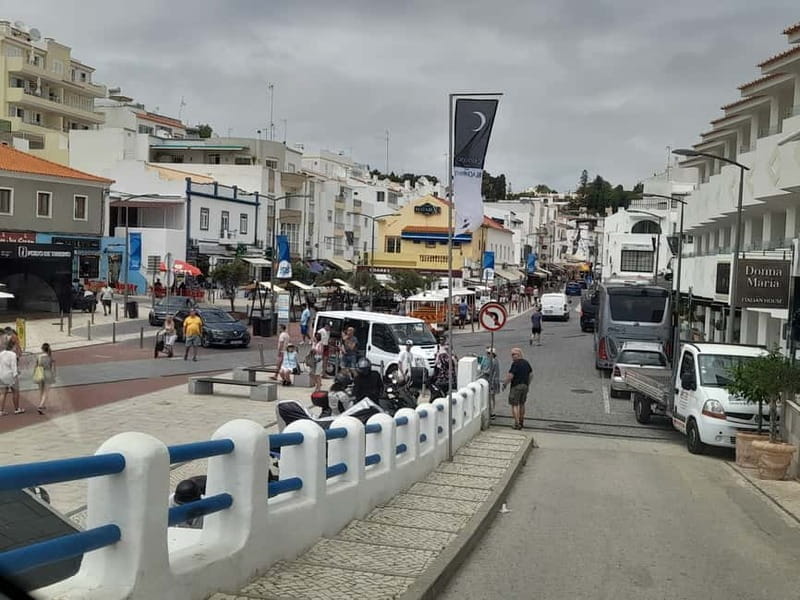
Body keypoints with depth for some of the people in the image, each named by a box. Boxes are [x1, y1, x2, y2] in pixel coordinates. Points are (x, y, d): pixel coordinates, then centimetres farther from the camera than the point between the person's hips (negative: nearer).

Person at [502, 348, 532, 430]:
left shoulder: (515, 364, -15)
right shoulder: (526, 363, 9)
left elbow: (510, 376, -18)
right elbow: (530, 374, 15)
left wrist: (505, 384, -8)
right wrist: (528, 384, 23)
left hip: (516, 386, -7)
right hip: (525, 386, 8)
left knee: (514, 405, -3)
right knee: (522, 404, 20)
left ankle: (517, 423, -10)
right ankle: (521, 422, 29)